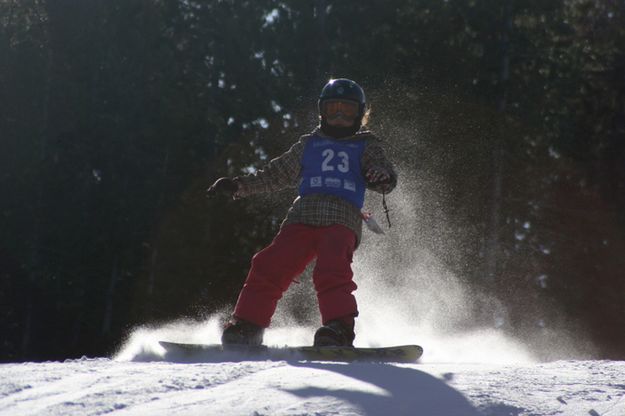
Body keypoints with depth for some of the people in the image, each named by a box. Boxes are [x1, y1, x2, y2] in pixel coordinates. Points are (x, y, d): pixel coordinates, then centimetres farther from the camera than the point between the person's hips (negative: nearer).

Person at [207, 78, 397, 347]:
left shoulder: (366, 146, 19)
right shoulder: (309, 145, 28)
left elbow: (386, 180, 4)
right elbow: (276, 175, 34)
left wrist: (382, 176, -20)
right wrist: (238, 186, 27)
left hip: (342, 222, -3)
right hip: (303, 216, 3)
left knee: (331, 272, -29)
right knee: (269, 267, -14)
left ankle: (339, 330, -36)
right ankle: (246, 327, -11)